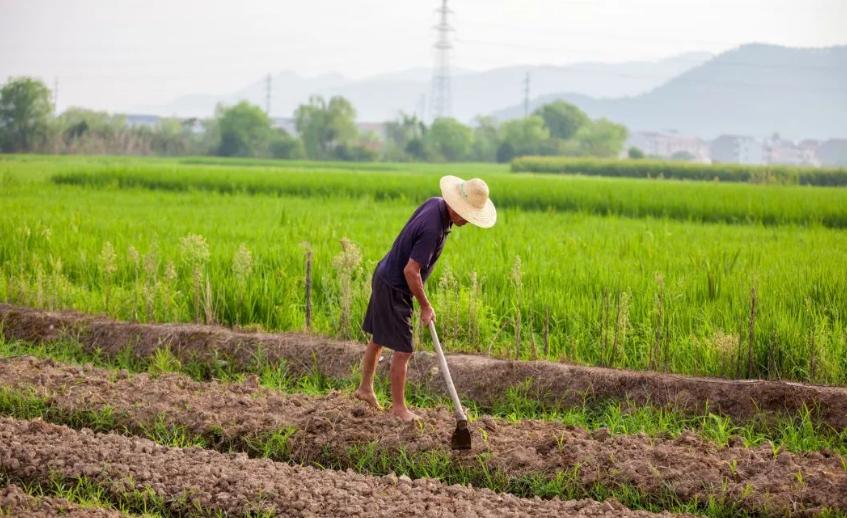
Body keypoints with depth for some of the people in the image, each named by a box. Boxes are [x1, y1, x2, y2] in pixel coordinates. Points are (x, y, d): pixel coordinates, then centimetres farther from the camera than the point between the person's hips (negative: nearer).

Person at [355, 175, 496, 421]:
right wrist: (425, 306, -18)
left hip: (385, 276, 10)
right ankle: (398, 407, 6)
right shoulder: (433, 230, -32)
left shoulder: (436, 203, -4)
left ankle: (365, 388, 36)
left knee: (378, 339, 22)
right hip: (394, 288, -10)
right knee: (402, 350, -3)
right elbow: (411, 271, -30)